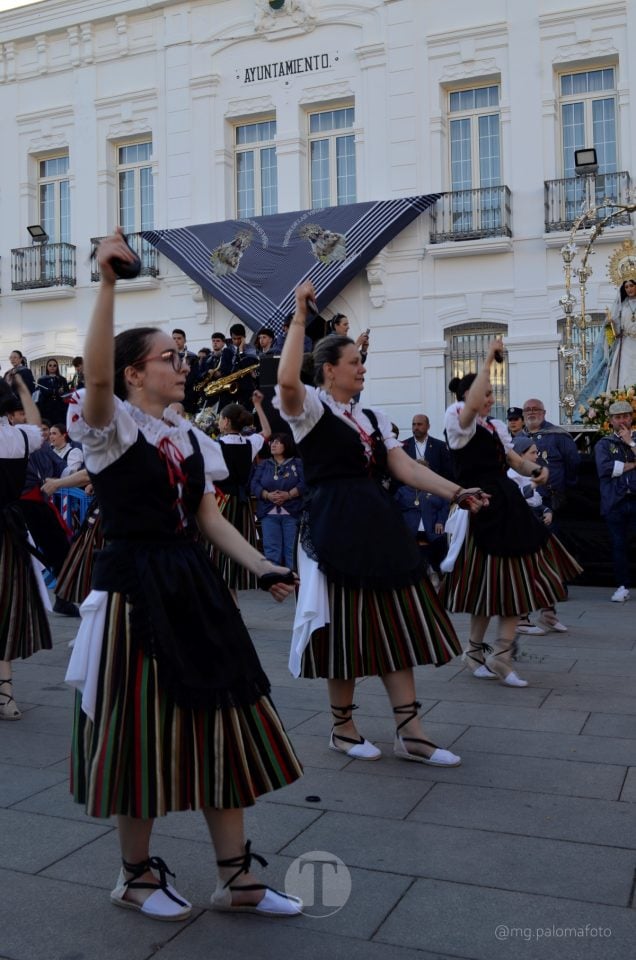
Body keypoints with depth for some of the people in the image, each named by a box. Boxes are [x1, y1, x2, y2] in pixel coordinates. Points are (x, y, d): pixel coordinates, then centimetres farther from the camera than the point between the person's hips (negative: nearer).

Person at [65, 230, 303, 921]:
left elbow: (210, 519, 13)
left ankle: (236, 878, 21)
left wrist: (263, 568, 1)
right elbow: (96, 373, -28)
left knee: (222, 723, 8)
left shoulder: (191, 438, 13)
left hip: (192, 586, 7)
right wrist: (107, 282, -33)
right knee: (141, 729, 4)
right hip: (133, 586, -6)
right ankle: (137, 874, 27)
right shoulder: (111, 428, -6)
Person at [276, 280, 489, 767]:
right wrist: (300, 316, -20)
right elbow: (287, 381, -25)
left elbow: (404, 466, 8)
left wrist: (455, 492, -5)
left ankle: (411, 732, 13)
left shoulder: (374, 418, 16)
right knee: (347, 626, 2)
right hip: (335, 526, -7)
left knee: (396, 622, 6)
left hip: (380, 524, 7)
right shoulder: (311, 408, -3)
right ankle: (343, 727, 21)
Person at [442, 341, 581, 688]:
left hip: (507, 505, 8)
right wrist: (488, 360, -22)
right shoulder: (457, 419, -7)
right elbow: (472, 405, -29)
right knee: (488, 582, 1)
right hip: (481, 508, -8)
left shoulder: (496, 427, 16)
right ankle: (477, 651, 18)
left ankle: (501, 656, 13)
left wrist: (536, 470, -5)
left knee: (516, 580, 6)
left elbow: (515, 460, 17)